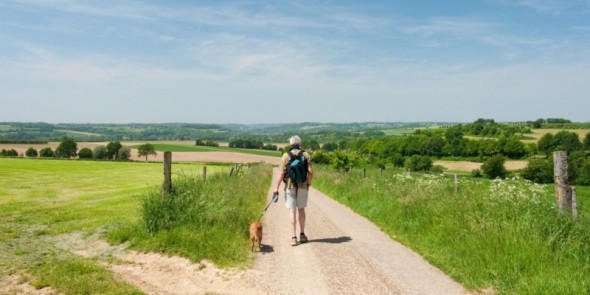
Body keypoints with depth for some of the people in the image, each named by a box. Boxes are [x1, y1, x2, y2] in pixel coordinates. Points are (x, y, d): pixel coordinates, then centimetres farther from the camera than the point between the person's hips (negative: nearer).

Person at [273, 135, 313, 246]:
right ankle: (302, 234, 21)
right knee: (301, 209, 16)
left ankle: (294, 237, -2)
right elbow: (310, 171, -8)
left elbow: (281, 173, -10)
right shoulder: (306, 155, 0)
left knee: (292, 211, 2)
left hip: (290, 187, -2)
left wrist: (276, 188, -4)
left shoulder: (286, 156, -5)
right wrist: (309, 183, 9)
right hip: (302, 186, 2)